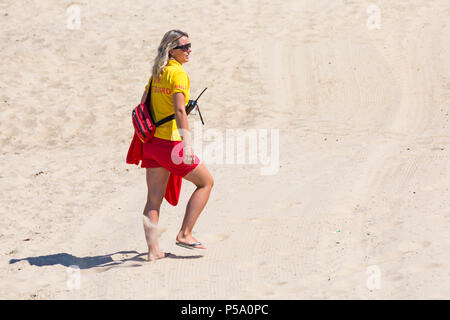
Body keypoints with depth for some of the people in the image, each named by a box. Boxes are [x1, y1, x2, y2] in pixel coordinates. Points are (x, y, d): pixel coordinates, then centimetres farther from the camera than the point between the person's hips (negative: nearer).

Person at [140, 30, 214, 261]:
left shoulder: (157, 73, 12)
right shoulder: (178, 73, -13)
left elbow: (143, 106, 18)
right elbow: (179, 110, -25)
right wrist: (187, 142, -33)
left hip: (151, 143, 8)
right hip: (170, 144, -8)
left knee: (154, 198, 8)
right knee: (206, 182, 10)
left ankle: (153, 249, 5)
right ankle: (184, 233, 6)